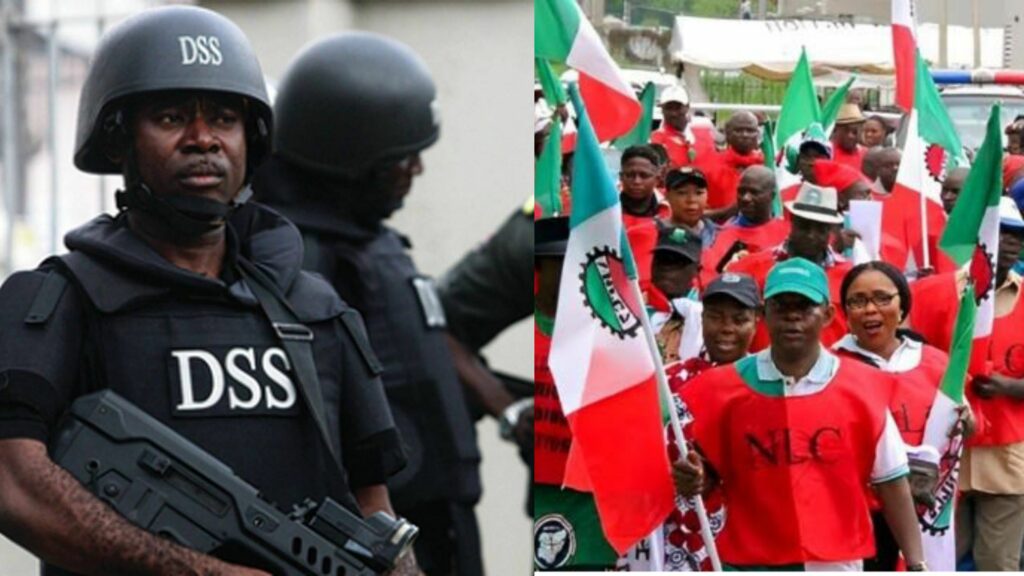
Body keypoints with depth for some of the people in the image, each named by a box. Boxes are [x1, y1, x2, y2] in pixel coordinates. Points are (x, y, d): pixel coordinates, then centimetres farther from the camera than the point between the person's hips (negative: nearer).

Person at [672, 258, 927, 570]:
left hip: (837, 567, 0)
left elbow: (891, 483, 3)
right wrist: (692, 481, -16)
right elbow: (707, 471, 8)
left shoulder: (862, 387, 0)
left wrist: (916, 564, -2)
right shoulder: (724, 388, 0)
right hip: (752, 568, 0)